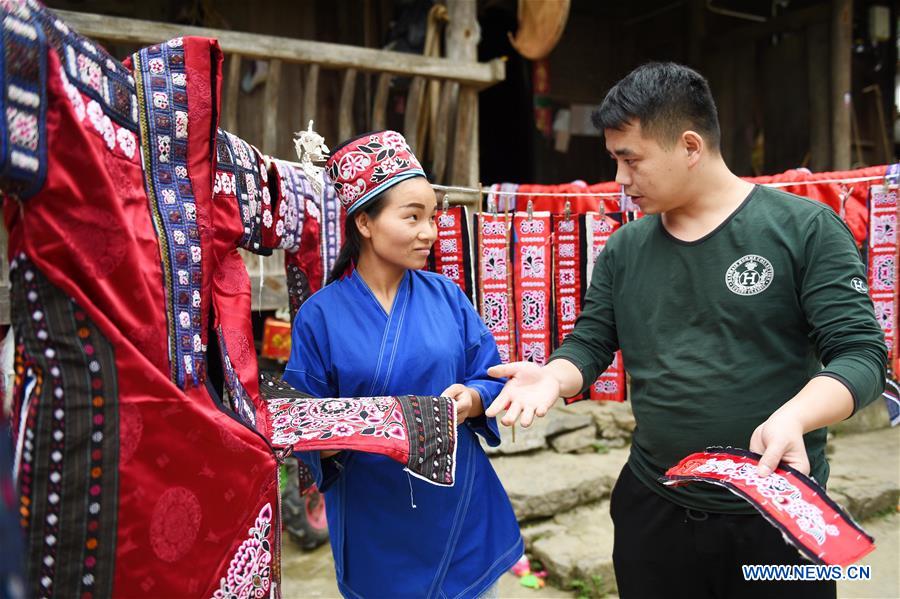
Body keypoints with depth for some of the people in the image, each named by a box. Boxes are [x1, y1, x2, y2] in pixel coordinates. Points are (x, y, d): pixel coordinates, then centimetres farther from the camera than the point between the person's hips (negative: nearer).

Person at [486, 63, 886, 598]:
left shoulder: (805, 228, -9)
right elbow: (591, 342, 8)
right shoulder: (624, 249, 4)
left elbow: (861, 350, -11)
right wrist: (554, 378, -14)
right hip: (653, 507, 4)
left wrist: (794, 418, -29)